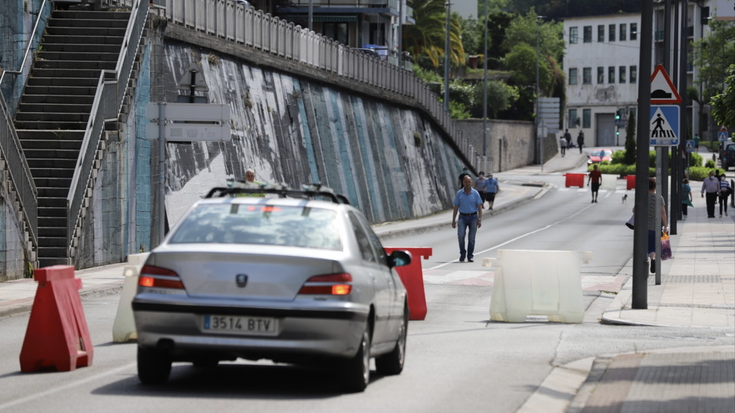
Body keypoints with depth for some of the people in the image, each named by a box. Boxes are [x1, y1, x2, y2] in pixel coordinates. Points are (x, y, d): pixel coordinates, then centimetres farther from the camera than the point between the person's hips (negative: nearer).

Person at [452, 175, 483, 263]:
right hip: (462, 217, 0)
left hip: (473, 217, 0)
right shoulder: (459, 194, 2)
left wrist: (480, 220, -9)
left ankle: (470, 256, 11)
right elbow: (456, 208, 6)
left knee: (471, 238, 0)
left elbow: (479, 207, 0)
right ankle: (462, 254, 0)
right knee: (460, 235, -16)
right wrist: (453, 220, 2)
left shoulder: (475, 193, 0)